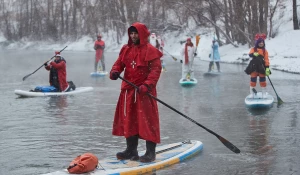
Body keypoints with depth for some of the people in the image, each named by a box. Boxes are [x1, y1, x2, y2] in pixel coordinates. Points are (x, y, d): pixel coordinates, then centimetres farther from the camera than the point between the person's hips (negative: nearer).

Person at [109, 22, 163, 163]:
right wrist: (115, 71, -12)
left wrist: (147, 85, -24)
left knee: (147, 122, -5)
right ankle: (131, 150, 23)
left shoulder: (150, 50, -8)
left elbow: (156, 69, -13)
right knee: (129, 120, 12)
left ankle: (150, 152, 3)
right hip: (128, 90, 7)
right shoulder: (126, 49, 12)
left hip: (144, 91, -7)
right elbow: (119, 63, 12)